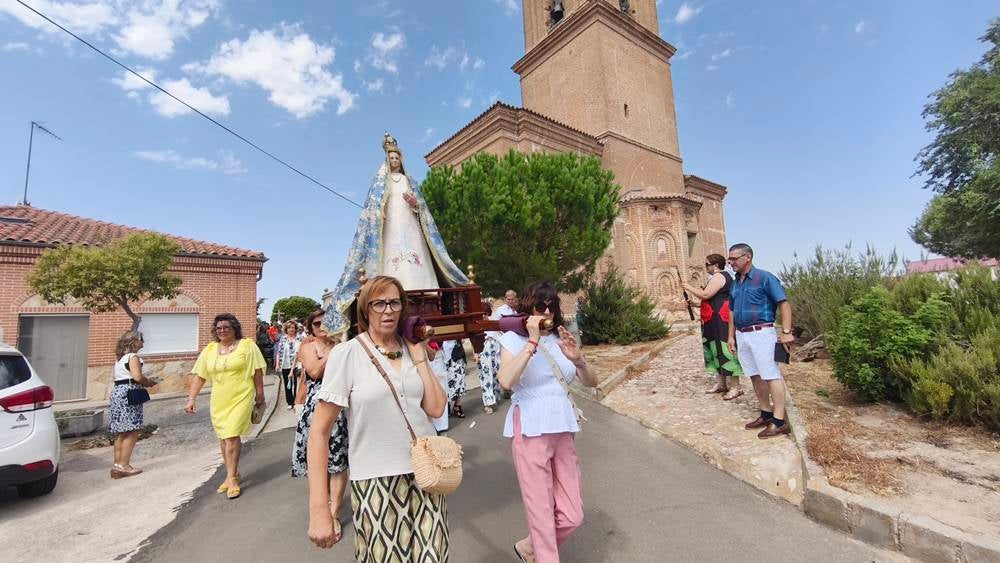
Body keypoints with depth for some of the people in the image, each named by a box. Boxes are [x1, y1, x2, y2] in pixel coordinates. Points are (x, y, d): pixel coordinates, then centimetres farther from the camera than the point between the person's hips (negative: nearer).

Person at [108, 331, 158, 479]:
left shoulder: (120, 358, 18)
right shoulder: (133, 356, -9)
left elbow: (124, 377, 12)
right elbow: (137, 376, -21)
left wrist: (145, 382, 10)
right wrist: (149, 382, -3)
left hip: (117, 393, 9)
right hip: (128, 394, -9)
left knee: (121, 433, 14)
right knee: (131, 432, -2)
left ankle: (117, 465, 18)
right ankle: (123, 466, 0)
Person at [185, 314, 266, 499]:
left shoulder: (247, 345, -5)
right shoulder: (209, 350, 7)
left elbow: (257, 371, -3)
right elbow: (199, 376, 9)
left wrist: (260, 394, -3)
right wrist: (191, 398, 3)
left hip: (241, 398, -5)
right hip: (218, 400, 5)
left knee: (232, 436, -9)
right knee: (223, 438, 14)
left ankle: (232, 478, 4)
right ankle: (233, 473, 31)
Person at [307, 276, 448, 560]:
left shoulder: (411, 349, 3)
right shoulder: (347, 353, -10)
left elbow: (435, 408, -3)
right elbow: (319, 431, -9)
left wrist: (419, 358, -7)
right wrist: (319, 509, -13)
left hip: (426, 474, 4)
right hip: (377, 482, -4)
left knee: (431, 555, 13)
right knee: (385, 555, 12)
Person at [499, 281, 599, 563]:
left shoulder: (560, 339, 10)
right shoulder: (513, 338, -3)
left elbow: (591, 382, 6)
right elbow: (506, 381, -21)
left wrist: (577, 359, -15)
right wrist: (532, 341, -21)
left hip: (563, 430, 5)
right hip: (530, 431, -5)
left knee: (571, 516, 10)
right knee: (542, 514, 5)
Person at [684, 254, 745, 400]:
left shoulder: (719, 276, -13)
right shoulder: (718, 277, 20)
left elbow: (705, 295, -22)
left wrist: (690, 288, -8)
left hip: (721, 321, -11)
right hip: (716, 321, 11)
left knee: (725, 351, -8)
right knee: (717, 351, 13)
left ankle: (736, 387, -2)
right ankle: (721, 384, 21)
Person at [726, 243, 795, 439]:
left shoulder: (764, 277, -8)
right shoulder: (735, 283, 13)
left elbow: (784, 304, -12)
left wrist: (786, 332, -17)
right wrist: (731, 336, 16)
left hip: (761, 333, -7)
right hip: (742, 336, 8)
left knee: (771, 376, -3)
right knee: (755, 376, 13)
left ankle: (779, 422, 3)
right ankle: (766, 414, 25)